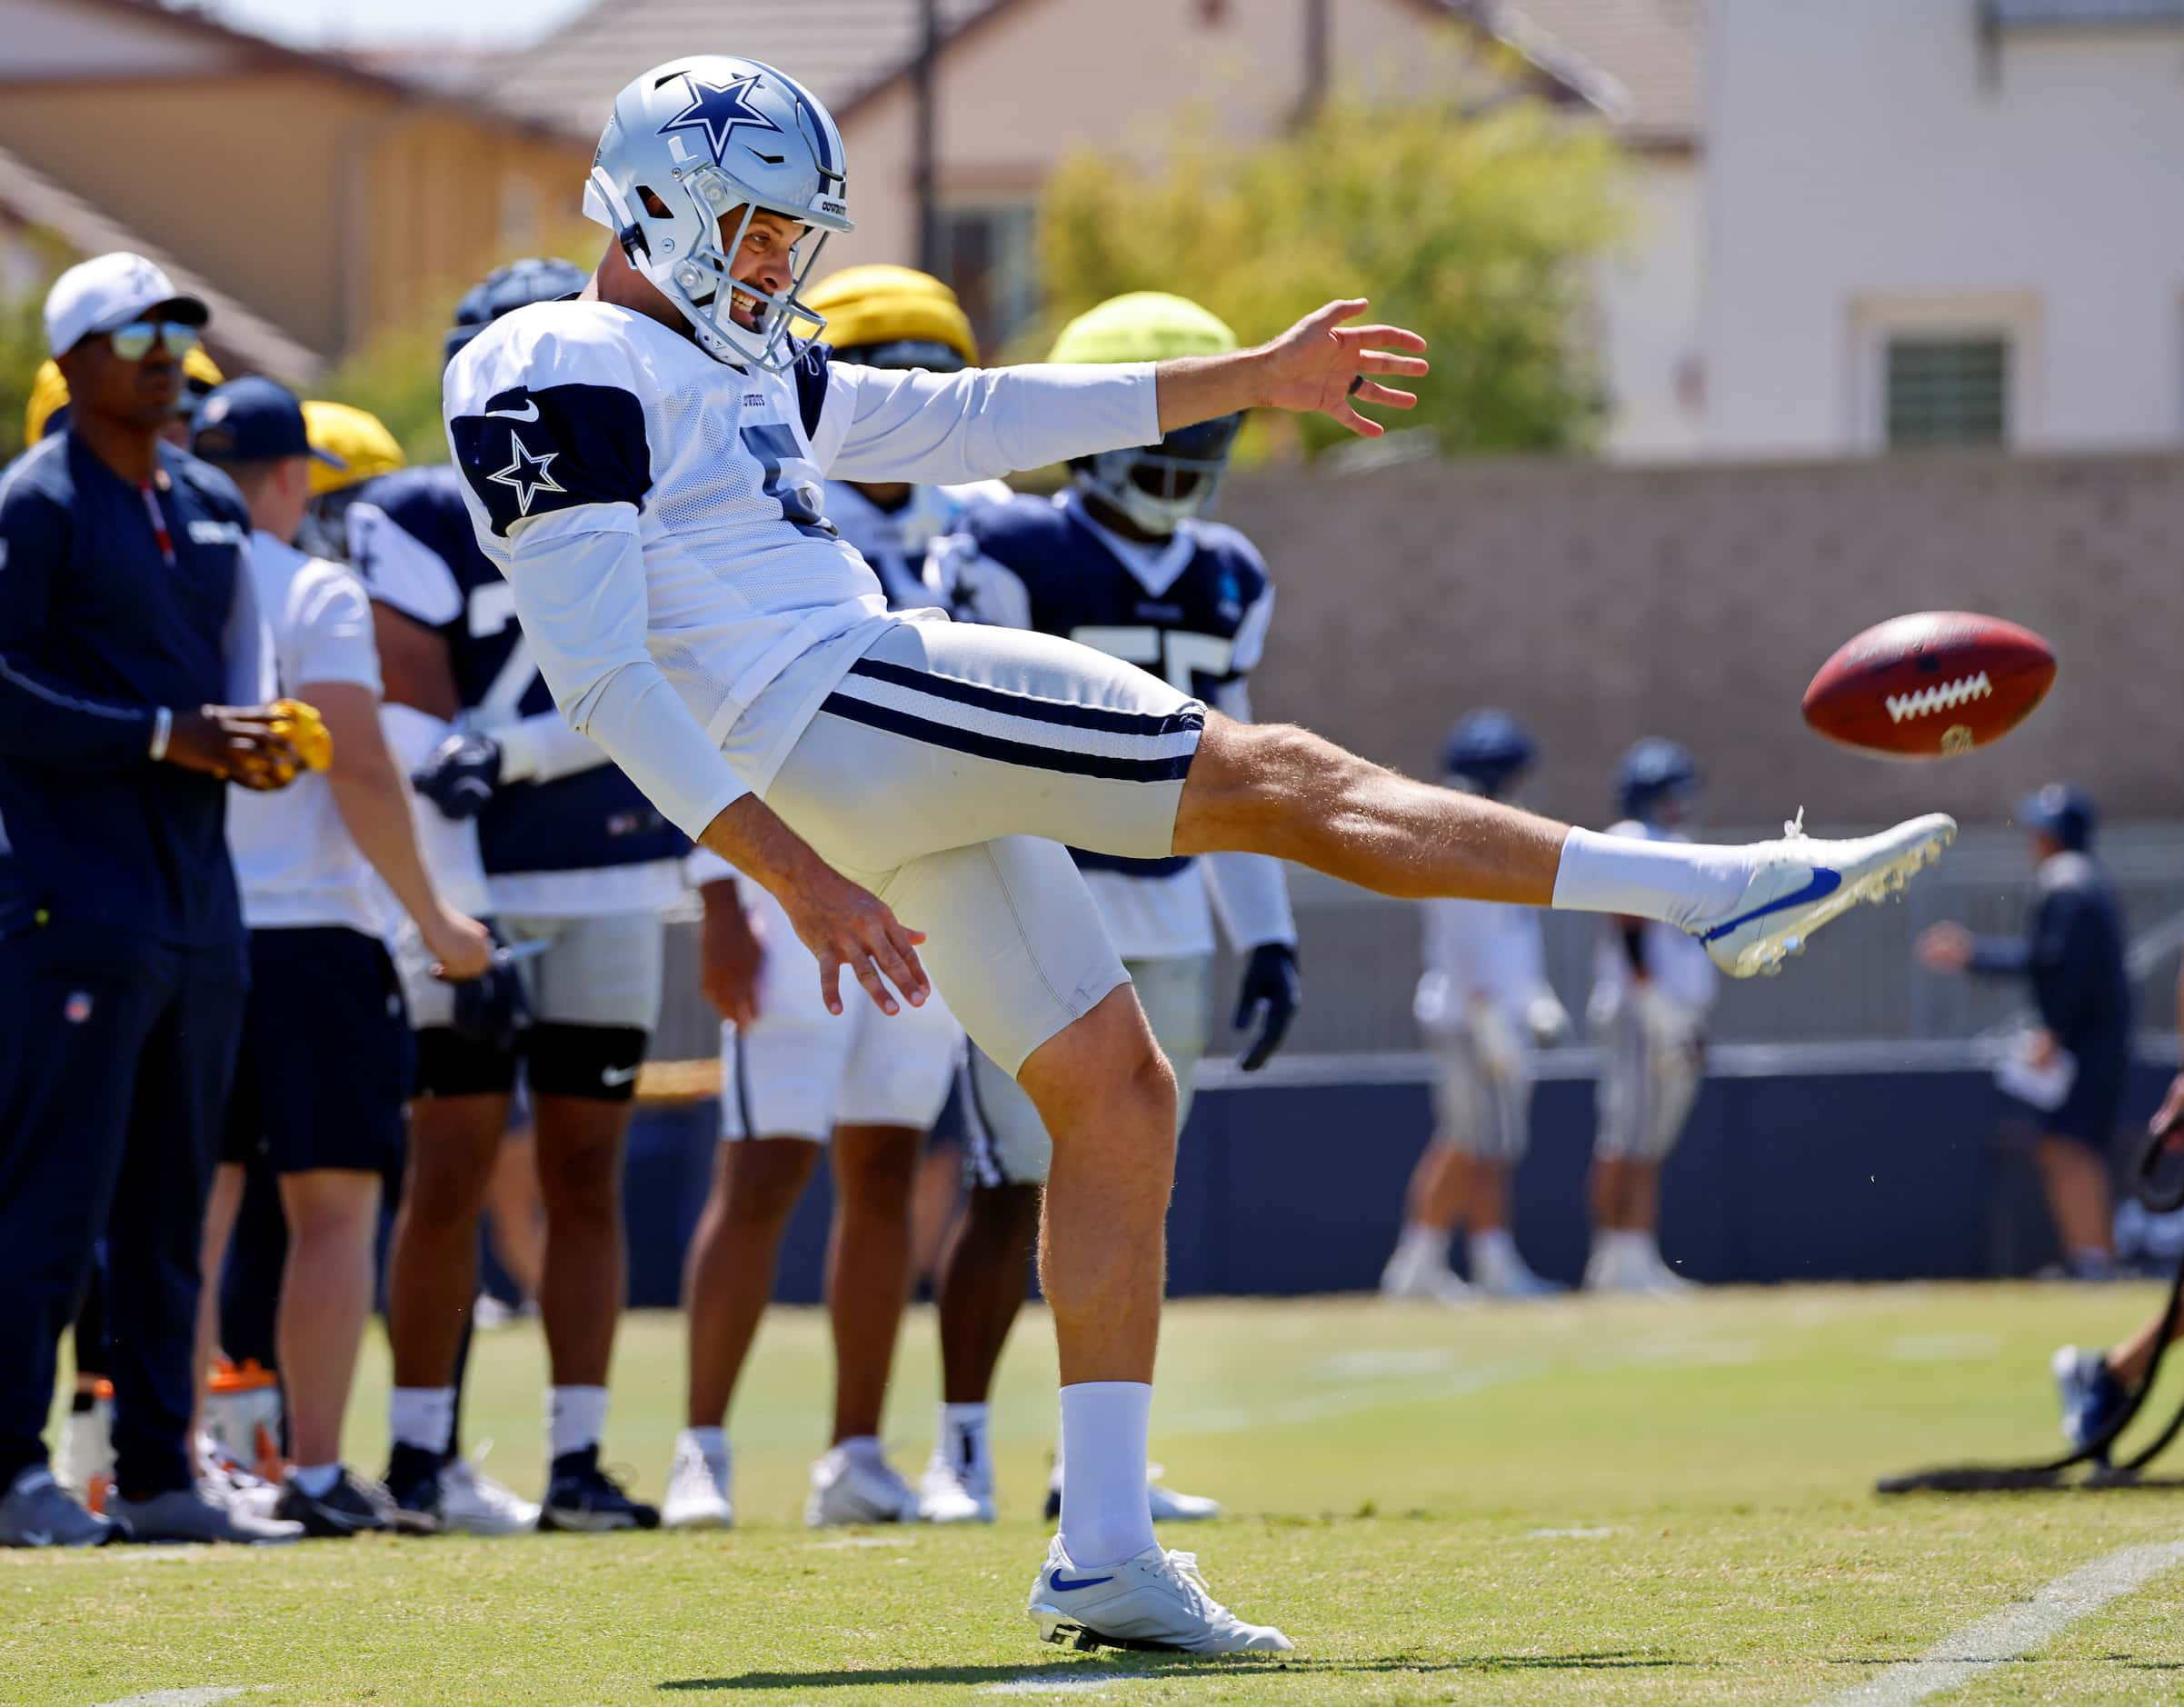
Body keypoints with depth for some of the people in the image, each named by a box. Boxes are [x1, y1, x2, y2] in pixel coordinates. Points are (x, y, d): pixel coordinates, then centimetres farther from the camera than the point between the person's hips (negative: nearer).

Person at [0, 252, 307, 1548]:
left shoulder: (213, 507, 18)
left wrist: (254, 740, 0)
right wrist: (169, 737, -19)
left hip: (198, 894, 8)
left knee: (171, 1198, 10)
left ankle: (159, 1473, 15)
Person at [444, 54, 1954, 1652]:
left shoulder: (743, 369, 24)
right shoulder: (562, 378, -6)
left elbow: (965, 422, 29)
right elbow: (602, 678, -14)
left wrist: (1254, 377, 28)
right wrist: (801, 880, -21)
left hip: (899, 762, 10)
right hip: (836, 715, -10)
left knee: (1116, 1095, 6)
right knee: (1279, 781, -10)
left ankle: (1105, 1551, 5)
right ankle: (1718, 894, -10)